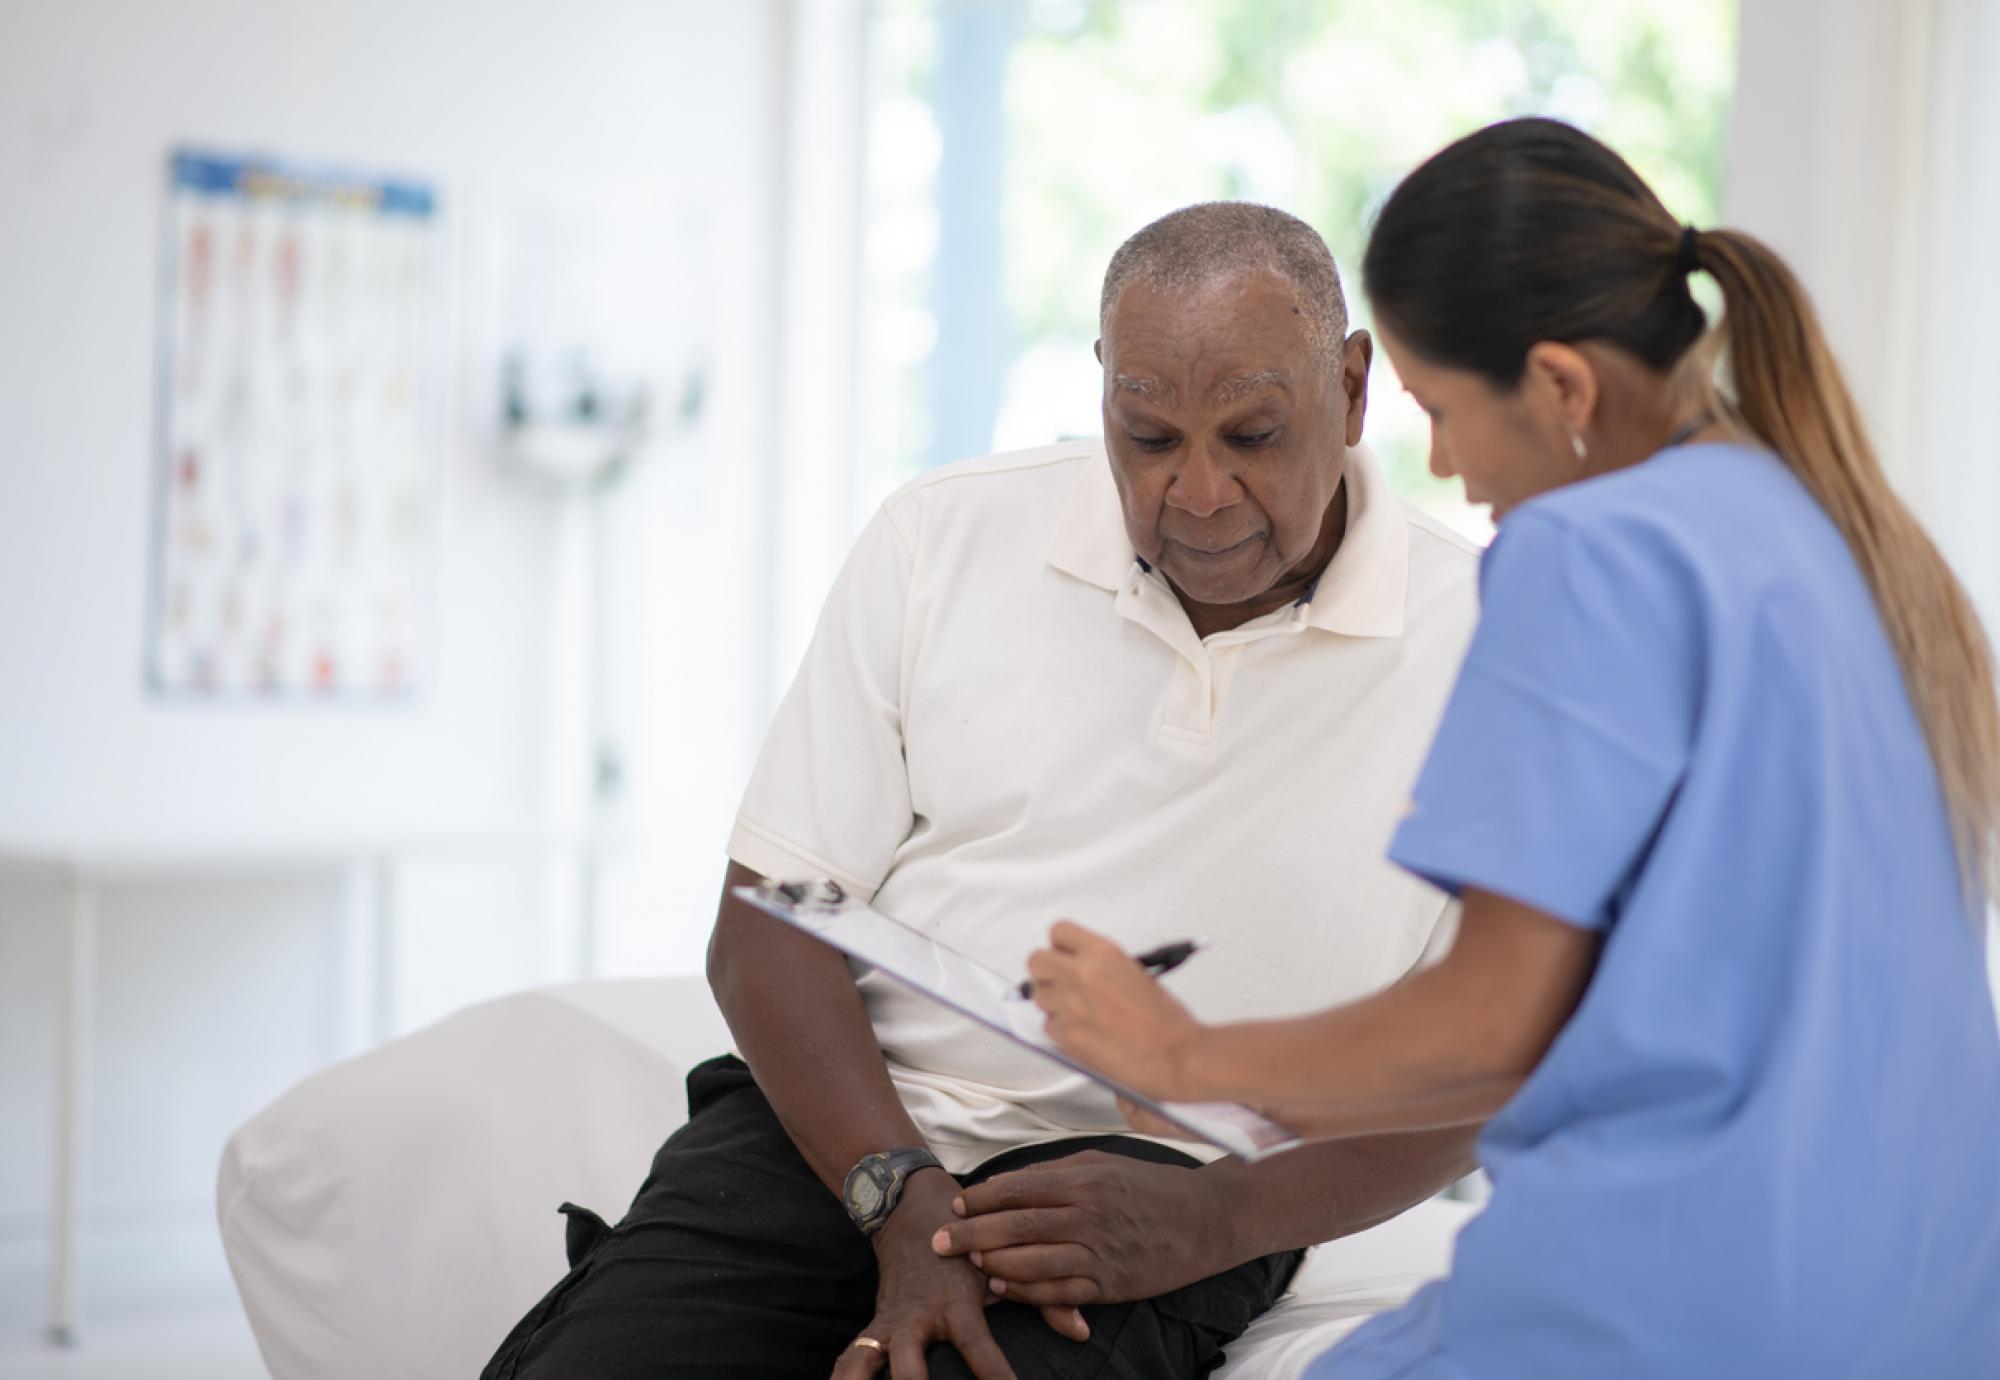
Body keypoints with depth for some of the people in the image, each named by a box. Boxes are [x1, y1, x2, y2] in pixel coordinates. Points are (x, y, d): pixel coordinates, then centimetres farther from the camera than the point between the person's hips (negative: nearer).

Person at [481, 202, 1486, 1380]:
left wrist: (1208, 1224, -17)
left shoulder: (1482, 650, -3)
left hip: (1155, 1185, -1)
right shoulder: (947, 538, 3)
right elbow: (768, 926, 1)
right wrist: (907, 1206, -13)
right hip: (834, 1132, 2)